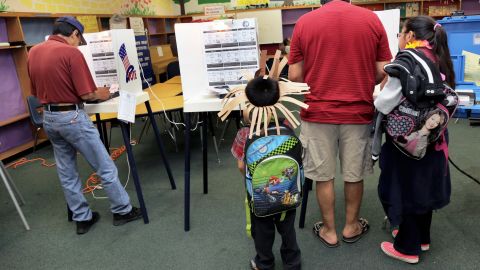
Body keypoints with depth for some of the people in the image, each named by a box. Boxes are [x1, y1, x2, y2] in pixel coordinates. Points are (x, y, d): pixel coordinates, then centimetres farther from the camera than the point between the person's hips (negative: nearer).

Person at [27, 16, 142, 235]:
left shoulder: (33, 52, 7)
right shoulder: (71, 52, -16)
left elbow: (36, 91, 16)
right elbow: (86, 94, -17)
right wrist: (101, 94, 3)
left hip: (48, 117, 8)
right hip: (72, 117, -8)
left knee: (66, 173, 14)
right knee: (105, 166, 5)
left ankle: (82, 218, 24)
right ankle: (122, 210, 16)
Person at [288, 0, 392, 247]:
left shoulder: (304, 23, -4)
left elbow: (294, 76, -3)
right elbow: (383, 72, -1)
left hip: (317, 113, -1)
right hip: (358, 113, 1)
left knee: (323, 176, 12)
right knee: (354, 174, 17)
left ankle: (329, 231, 26)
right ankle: (351, 226, 33)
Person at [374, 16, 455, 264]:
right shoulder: (440, 60, 7)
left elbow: (385, 102, -16)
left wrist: (370, 103, 3)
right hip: (433, 137, 7)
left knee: (404, 189, 6)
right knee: (423, 186, 19)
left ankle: (407, 247, 19)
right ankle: (421, 238, 35)